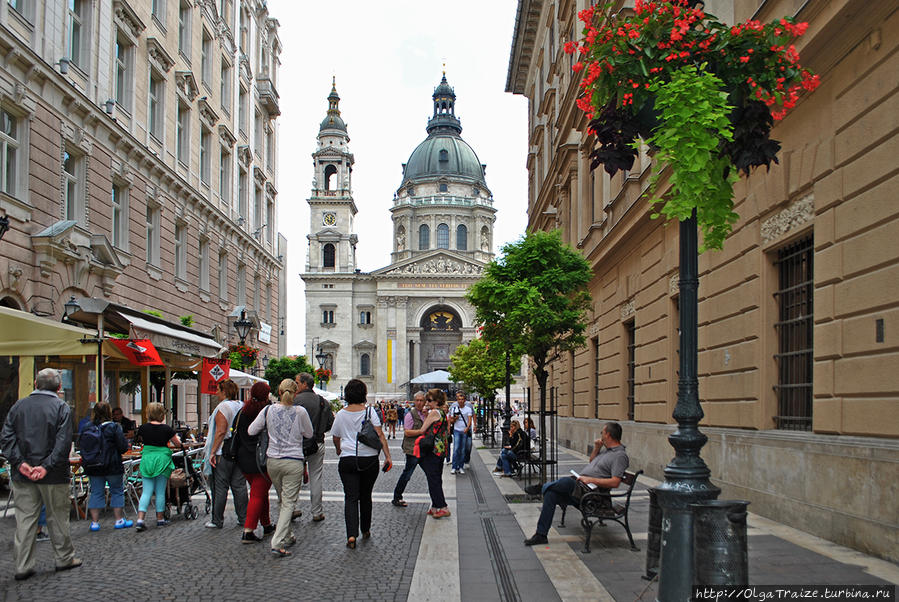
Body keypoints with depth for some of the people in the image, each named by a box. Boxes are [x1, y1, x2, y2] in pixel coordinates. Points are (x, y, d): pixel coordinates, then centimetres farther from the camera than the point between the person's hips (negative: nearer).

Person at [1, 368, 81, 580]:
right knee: (57, 517, 10)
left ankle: (23, 566, 7)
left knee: (25, 519, 7)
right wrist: (46, 466, -16)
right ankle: (64, 558, 21)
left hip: (23, 475, 3)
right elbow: (63, 442, -17)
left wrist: (20, 463, -8)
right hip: (53, 475, -3)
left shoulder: (18, 406, 5)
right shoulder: (61, 407, -7)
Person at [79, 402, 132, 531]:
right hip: (112, 466, -4)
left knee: (96, 493, 9)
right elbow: (123, 447, -13)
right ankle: (119, 520, 12)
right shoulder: (114, 427, -12)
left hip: (93, 468, 4)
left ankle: (94, 522, 9)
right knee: (117, 491, 8)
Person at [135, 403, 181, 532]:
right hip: (162, 460, -2)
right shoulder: (167, 429, -8)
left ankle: (140, 519, -9)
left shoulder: (143, 428, -2)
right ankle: (160, 519, 15)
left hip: (146, 460, 2)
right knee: (160, 492, 7)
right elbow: (178, 444, 2)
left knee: (146, 491, 3)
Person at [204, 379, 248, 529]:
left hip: (224, 453, -7)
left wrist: (213, 451, -16)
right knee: (239, 486, 10)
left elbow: (221, 432, -18)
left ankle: (217, 520, 6)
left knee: (220, 487, 0)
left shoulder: (223, 407, -11)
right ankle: (243, 518, 13)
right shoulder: (242, 406, 11)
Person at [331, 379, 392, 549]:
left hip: (348, 460, 0)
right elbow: (380, 435, -10)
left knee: (351, 497, -2)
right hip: (369, 459, 0)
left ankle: (351, 534, -17)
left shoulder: (341, 414, 2)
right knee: (365, 496, 16)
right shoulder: (370, 411, -4)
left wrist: (339, 450, 35)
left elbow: (335, 438, 14)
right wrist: (387, 456, -7)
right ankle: (366, 531, 27)